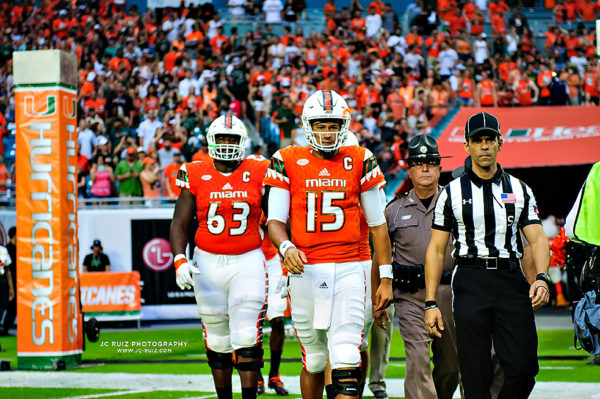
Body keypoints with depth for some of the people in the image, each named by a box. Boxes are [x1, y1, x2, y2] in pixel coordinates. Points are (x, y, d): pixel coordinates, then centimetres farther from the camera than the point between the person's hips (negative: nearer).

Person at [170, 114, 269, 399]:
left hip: (248, 261, -2)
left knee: (247, 340, -12)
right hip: (208, 263, 2)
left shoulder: (258, 174, 0)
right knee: (217, 344, 9)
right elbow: (180, 223, 3)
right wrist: (180, 260, -12)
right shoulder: (195, 175, 1)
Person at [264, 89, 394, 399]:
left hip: (348, 270, -1)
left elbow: (377, 224, 9)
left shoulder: (359, 162, 5)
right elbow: (275, 220, 1)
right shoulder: (287, 162, 4)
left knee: (346, 360, -13)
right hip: (305, 269, 1)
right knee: (314, 361, 10)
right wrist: (286, 247, -22)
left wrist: (386, 278, 7)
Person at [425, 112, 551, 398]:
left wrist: (541, 277, -17)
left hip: (511, 278, 1)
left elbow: (537, 238, 4)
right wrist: (431, 303, -1)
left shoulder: (519, 190, 12)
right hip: (470, 281, -1)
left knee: (524, 369, -7)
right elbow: (436, 249, 6)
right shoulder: (452, 193, 7)